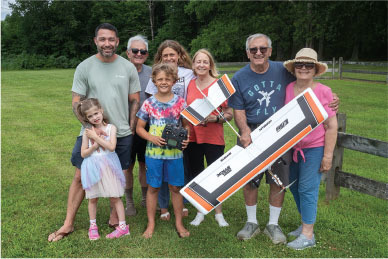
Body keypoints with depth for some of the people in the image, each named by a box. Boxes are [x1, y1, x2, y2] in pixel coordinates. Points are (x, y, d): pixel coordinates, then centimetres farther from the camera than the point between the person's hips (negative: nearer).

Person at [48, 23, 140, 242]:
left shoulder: (128, 67, 3)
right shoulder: (85, 67, -1)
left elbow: (135, 101, 8)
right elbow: (76, 103, -2)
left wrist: (131, 128, 0)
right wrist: (91, 127, -14)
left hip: (122, 134, 2)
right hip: (90, 133, -1)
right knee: (80, 177, 2)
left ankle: (115, 216, 30)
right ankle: (69, 224, 15)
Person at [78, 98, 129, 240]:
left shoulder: (111, 128, -4)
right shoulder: (87, 132, -1)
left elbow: (111, 147, -18)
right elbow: (83, 153, -1)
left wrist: (95, 137, -15)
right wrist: (95, 145, -16)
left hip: (108, 167, -2)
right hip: (92, 168, 2)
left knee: (115, 197, 4)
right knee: (92, 198, 12)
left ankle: (123, 225, 12)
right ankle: (93, 226, 27)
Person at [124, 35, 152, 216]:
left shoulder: (151, 72, 4)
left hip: (148, 126, 3)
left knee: (145, 164, 13)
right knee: (128, 165, 8)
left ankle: (146, 198, 30)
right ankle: (129, 201, 24)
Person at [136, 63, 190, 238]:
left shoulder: (179, 102, 0)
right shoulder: (149, 103, -1)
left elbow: (187, 125, 6)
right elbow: (139, 128, 4)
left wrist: (186, 138, -14)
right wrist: (152, 138, -14)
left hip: (174, 152, 0)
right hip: (153, 151, 0)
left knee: (176, 187, 9)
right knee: (153, 187, 9)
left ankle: (179, 222, 25)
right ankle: (151, 224, 23)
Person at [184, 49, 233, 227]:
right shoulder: (189, 85, 7)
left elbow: (229, 114, -3)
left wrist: (215, 118, -20)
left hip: (213, 137, -3)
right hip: (191, 137, 4)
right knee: (195, 175, 11)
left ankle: (219, 214, 21)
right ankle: (200, 212, 27)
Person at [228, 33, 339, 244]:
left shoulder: (283, 71, 0)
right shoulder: (239, 78, -2)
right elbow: (238, 111, -4)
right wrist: (245, 131, -23)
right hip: (251, 135, -1)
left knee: (279, 181, 6)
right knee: (249, 180, 6)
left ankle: (273, 224, 25)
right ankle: (251, 222, 27)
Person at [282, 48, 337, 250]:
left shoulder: (324, 92, -11)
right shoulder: (288, 89, 0)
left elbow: (331, 126, -9)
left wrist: (328, 155, -11)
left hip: (315, 148, -5)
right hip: (293, 147, 5)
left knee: (307, 189, -3)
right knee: (294, 186, 14)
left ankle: (308, 235, 10)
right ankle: (305, 224, 34)